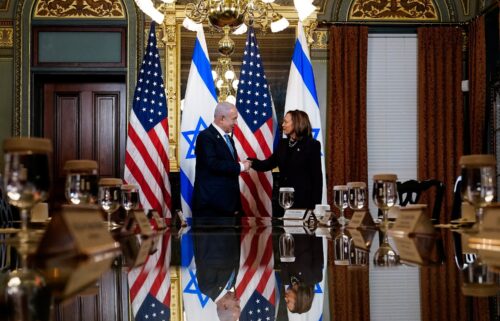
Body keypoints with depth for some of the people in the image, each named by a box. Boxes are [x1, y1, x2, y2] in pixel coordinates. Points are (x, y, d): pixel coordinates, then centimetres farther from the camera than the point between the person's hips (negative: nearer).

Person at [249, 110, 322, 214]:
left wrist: (316, 205, -12)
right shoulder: (283, 144, 11)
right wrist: (251, 162, -9)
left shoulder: (312, 145, -7)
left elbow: (317, 176, -8)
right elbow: (268, 164, 10)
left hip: (303, 199, -5)